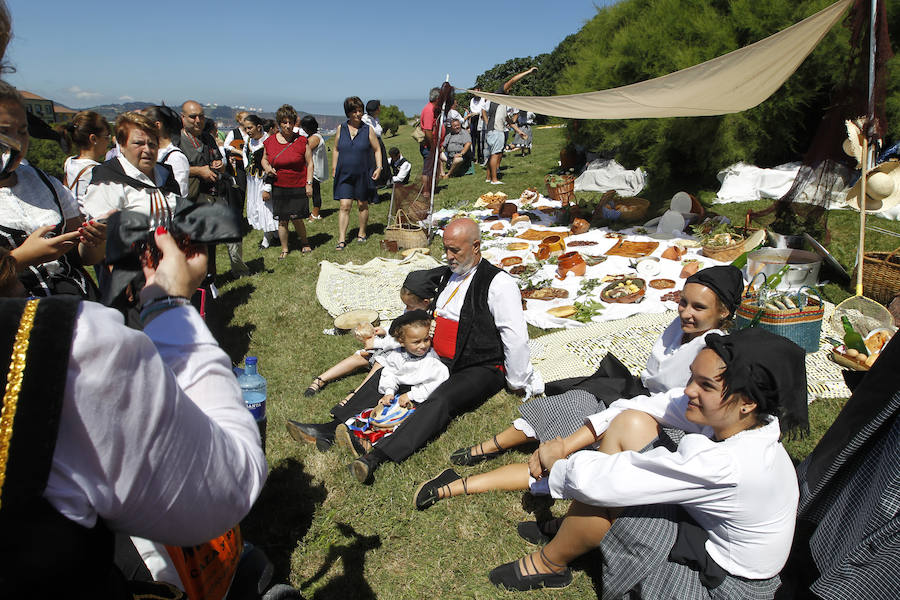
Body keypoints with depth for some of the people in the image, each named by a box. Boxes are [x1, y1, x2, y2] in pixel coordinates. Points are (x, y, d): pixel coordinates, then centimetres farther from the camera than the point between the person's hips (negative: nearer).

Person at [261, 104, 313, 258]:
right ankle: (284, 249, 19)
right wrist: (267, 168, -5)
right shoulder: (270, 141, 3)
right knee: (282, 220, 4)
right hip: (279, 187, 2)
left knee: (297, 219, -2)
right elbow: (264, 159, 17)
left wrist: (309, 183, -5)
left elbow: (309, 163, 1)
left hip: (298, 187, -2)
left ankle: (304, 242, 25)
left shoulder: (301, 141, -3)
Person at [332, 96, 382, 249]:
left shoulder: (368, 129, 0)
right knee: (344, 206, -6)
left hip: (363, 174, 0)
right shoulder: (340, 129, 4)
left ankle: (362, 233, 29)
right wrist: (334, 169, 11)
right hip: (344, 174, 0)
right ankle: (341, 239, -5)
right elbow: (336, 150, 13)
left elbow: (377, 149, 5)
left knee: (363, 205, 10)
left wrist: (379, 167, -5)